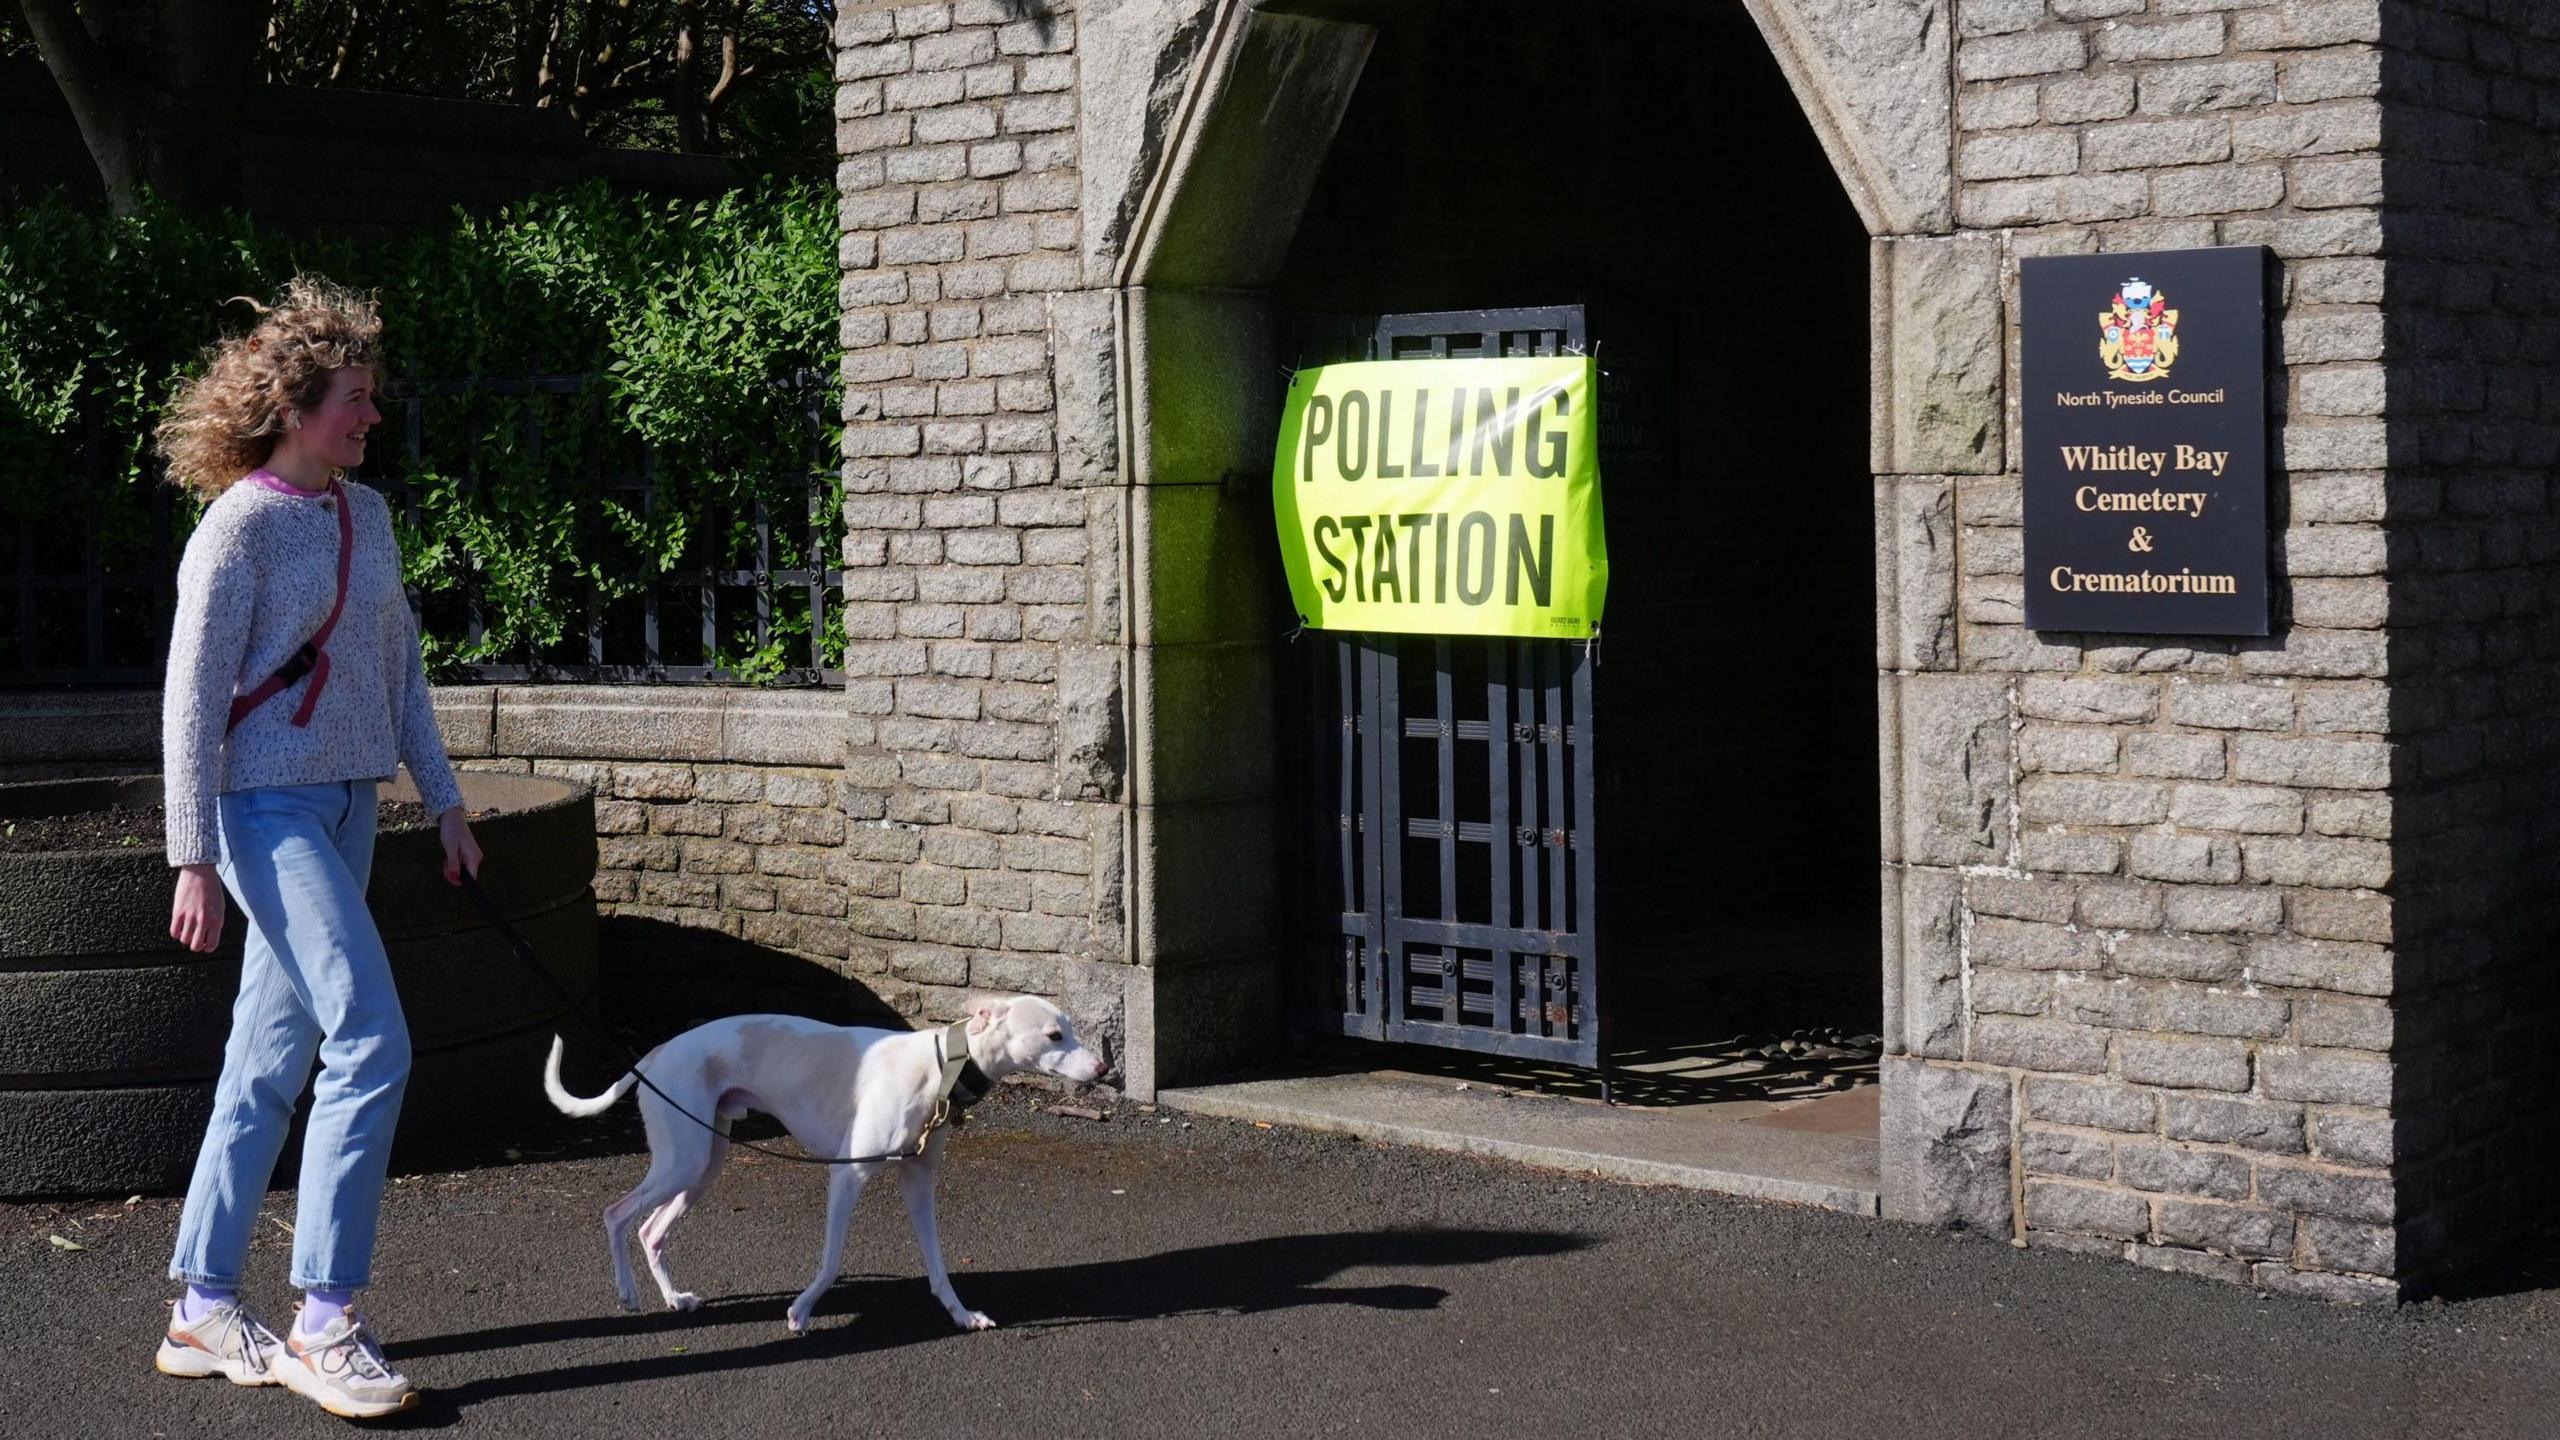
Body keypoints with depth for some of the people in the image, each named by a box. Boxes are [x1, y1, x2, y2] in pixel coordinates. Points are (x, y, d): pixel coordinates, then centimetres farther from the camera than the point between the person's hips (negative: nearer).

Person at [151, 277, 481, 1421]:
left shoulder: (366, 513, 10)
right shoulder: (240, 528, -12)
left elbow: (400, 668, 18)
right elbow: (192, 702, -13)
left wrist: (445, 801, 17)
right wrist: (194, 858, -14)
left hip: (344, 806, 8)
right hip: (267, 807, -8)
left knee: (269, 1064, 11)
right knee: (370, 1040, -13)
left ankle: (204, 1312, 20)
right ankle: (323, 1322, -5)